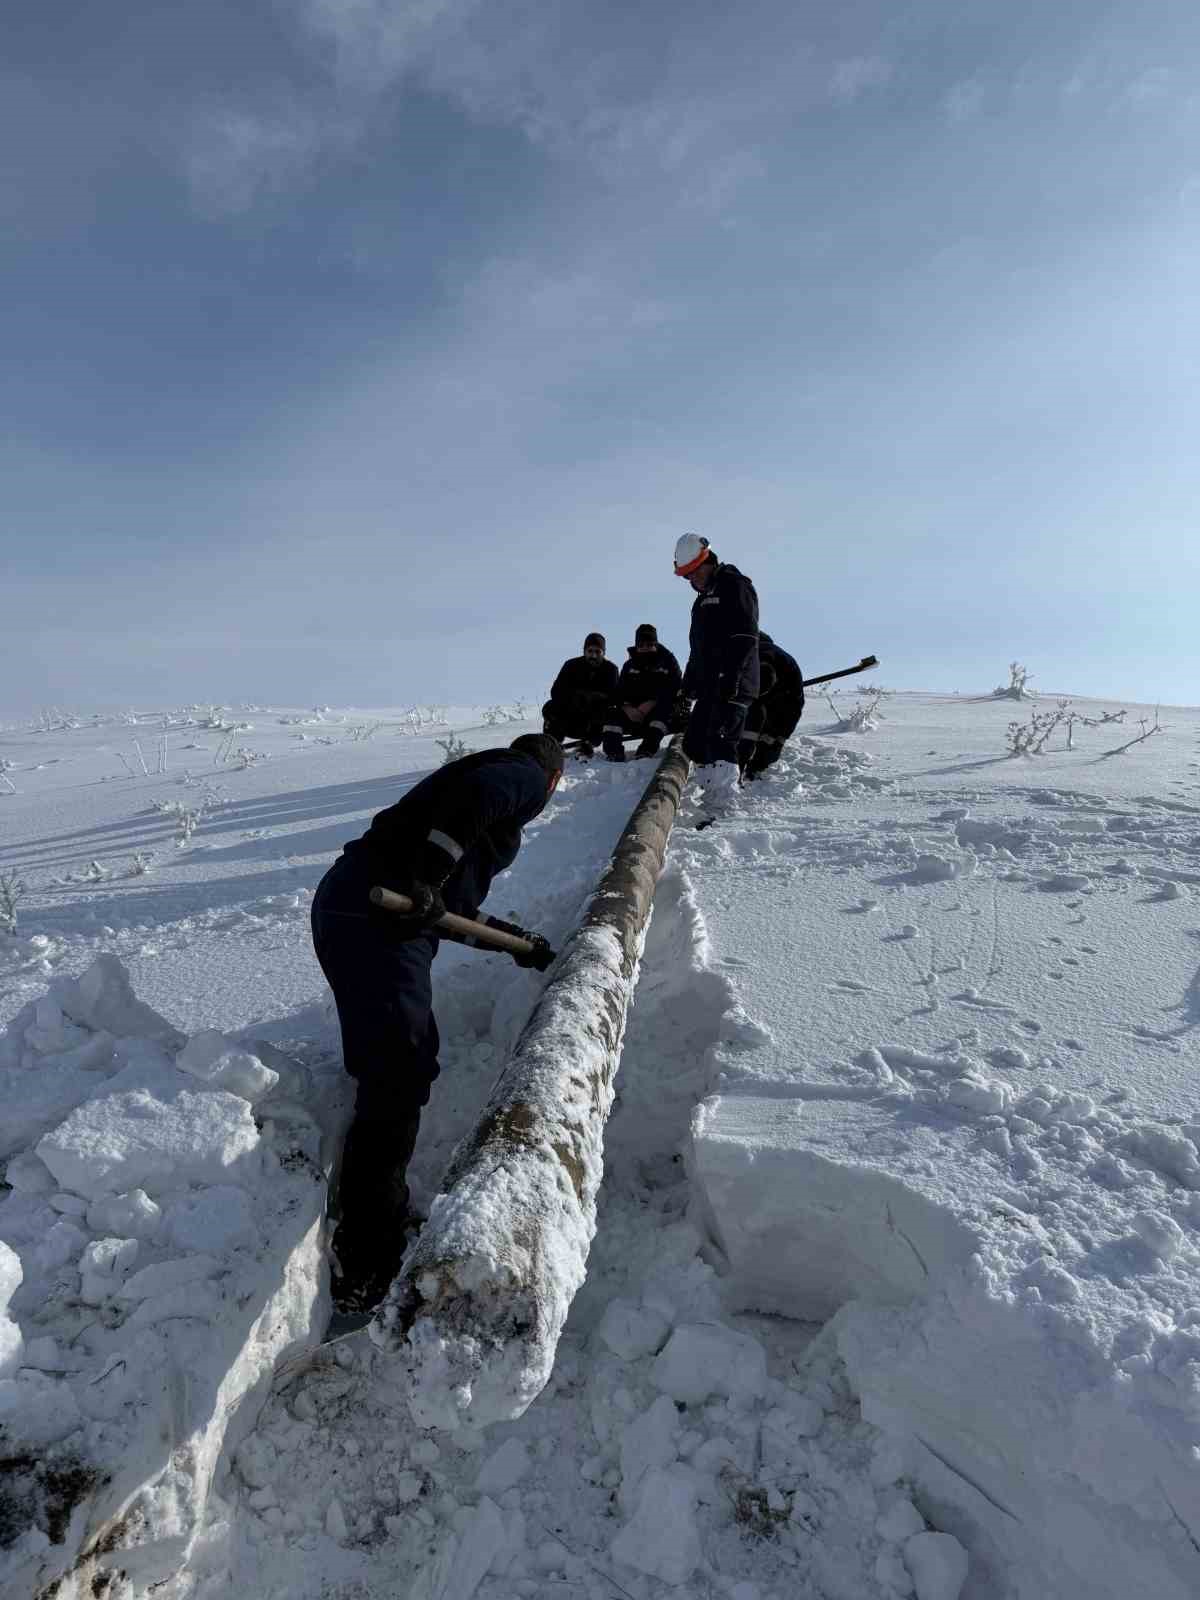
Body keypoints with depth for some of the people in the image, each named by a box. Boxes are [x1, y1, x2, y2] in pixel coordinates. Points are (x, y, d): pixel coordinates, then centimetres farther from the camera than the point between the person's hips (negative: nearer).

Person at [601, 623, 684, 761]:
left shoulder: (668, 661, 5)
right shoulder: (630, 665, 15)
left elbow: (674, 688, -9)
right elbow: (620, 690, 4)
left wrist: (651, 704, -22)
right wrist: (627, 708, -19)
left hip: (658, 709, -3)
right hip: (634, 711, 3)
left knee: (665, 709, -37)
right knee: (613, 713, -22)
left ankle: (647, 750, -49)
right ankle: (613, 751, -36)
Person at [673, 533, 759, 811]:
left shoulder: (734, 585, -4)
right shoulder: (703, 597, 24)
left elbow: (745, 637, -16)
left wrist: (730, 676, -25)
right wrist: (689, 683, 22)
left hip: (732, 686, -10)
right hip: (709, 686, 10)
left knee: (720, 742, -17)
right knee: (695, 745, 8)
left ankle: (726, 807, -16)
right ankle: (714, 797, 13)